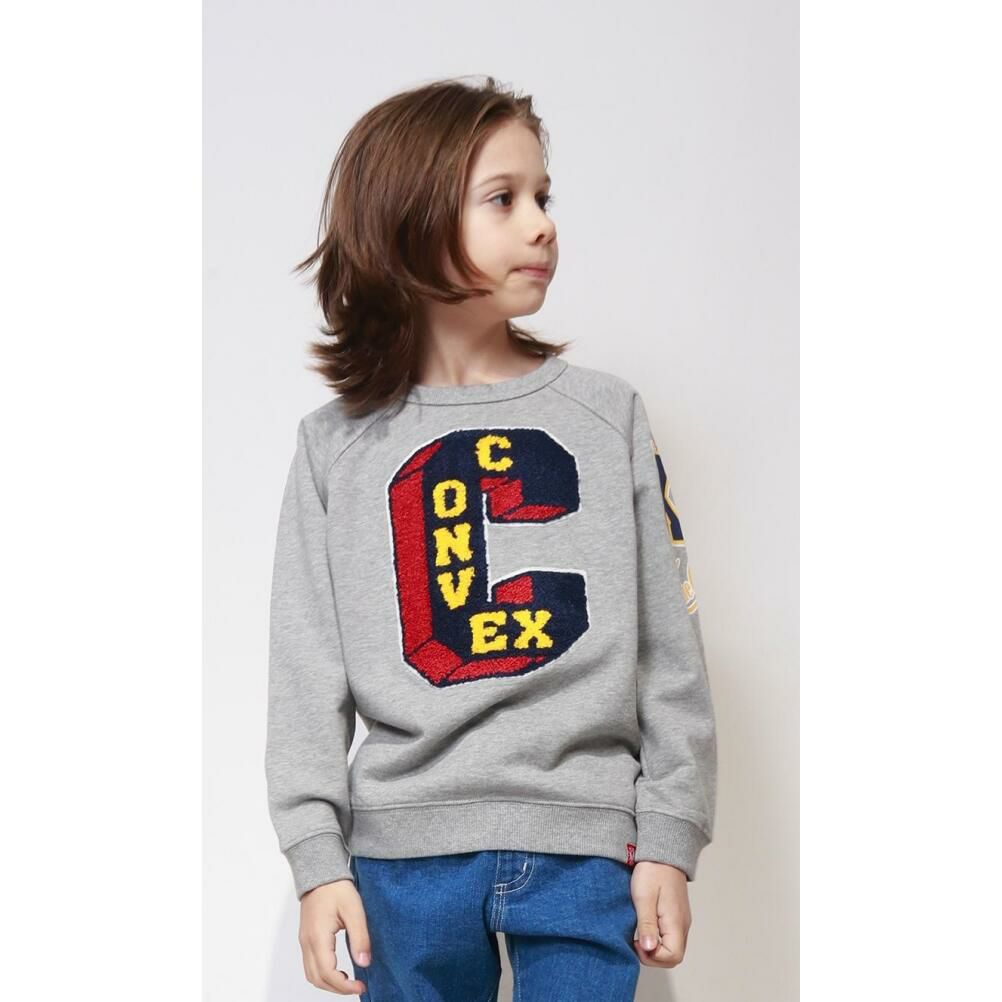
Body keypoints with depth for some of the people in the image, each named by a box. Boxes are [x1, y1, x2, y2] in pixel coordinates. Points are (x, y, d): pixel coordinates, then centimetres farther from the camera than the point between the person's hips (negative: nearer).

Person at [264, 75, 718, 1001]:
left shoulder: (608, 414, 4)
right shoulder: (339, 445, 3)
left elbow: (669, 648, 5)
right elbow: (306, 670, 4)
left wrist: (669, 839, 1)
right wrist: (317, 854, -2)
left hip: (584, 850, 0)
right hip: (404, 852, 0)